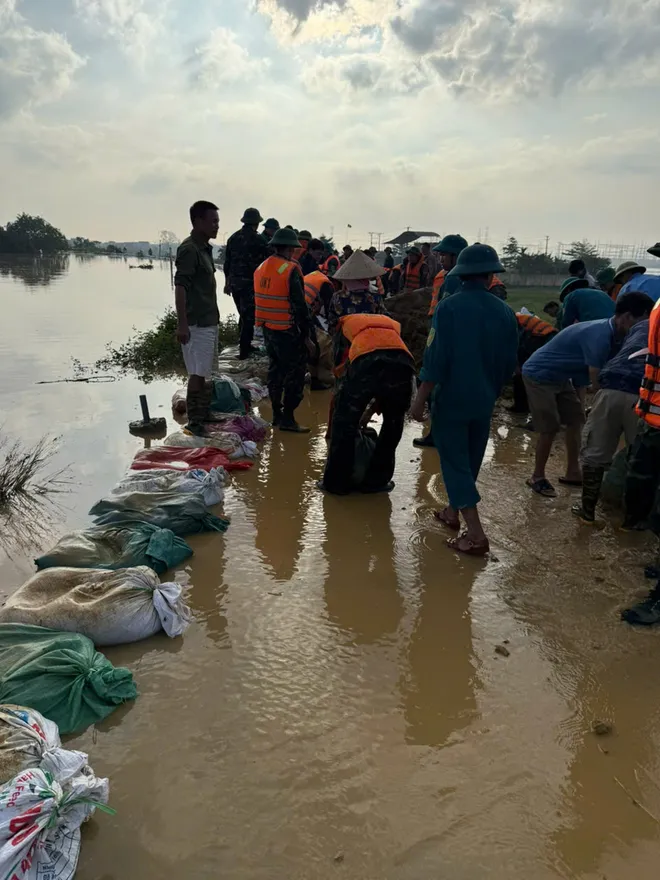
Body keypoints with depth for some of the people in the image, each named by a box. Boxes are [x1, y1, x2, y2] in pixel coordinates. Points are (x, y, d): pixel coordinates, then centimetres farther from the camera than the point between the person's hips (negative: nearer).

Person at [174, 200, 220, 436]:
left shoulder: (205, 248, 14)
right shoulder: (189, 249, -15)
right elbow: (180, 286, -20)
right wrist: (182, 324, -24)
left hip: (209, 320, 9)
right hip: (197, 323, -9)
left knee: (205, 372, 15)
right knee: (198, 373, -6)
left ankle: (203, 414, 25)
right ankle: (194, 422, 0)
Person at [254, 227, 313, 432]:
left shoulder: (261, 269, 9)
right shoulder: (291, 270, -15)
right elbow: (299, 305, -17)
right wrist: (306, 335, -12)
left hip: (267, 329, 8)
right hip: (287, 331, -8)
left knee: (275, 370, 17)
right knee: (295, 373, 0)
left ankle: (276, 413, 24)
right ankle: (287, 418, 1)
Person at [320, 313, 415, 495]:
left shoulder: (347, 323, 38)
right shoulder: (393, 324, 43)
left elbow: (338, 366, 36)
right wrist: (379, 401, 46)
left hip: (366, 361, -2)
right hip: (402, 362, 3)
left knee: (345, 422, 16)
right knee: (393, 423, 24)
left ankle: (337, 482, 22)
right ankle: (376, 481, 29)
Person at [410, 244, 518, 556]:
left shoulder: (449, 307, -13)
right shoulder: (504, 312, -1)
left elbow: (435, 359, -18)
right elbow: (508, 363, 7)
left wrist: (420, 399, -11)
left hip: (451, 398, -4)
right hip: (484, 400, 5)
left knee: (455, 461, 0)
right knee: (470, 459, 20)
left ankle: (475, 533, -6)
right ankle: (453, 511, 37)